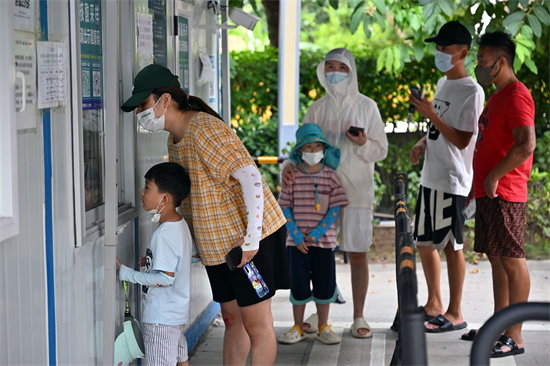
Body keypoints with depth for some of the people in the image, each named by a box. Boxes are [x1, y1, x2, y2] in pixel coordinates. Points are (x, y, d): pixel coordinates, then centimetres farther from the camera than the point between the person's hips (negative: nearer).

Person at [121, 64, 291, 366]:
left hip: (249, 238, -10)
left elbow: (251, 177, -25)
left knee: (256, 323, -2)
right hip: (219, 242, 10)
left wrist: (251, 238, -27)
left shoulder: (205, 129, -21)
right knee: (232, 319, 17)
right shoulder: (174, 140, 10)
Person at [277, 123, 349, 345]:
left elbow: (335, 208, -3)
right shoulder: (293, 176, -2)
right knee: (298, 283, 6)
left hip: (324, 239, 1)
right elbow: (285, 207, -2)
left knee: (324, 283, 6)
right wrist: (296, 236, -10)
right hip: (298, 241, -1)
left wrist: (317, 233, -12)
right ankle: (298, 328, 18)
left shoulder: (330, 176, 0)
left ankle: (323, 328, 19)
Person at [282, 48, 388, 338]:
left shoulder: (366, 107, 2)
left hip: (356, 192, -2)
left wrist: (363, 144, -18)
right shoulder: (317, 109, 9)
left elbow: (381, 150, 3)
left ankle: (358, 318, 11)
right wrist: (290, 165, -12)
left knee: (357, 255, 0)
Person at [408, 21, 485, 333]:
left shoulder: (472, 92, -13)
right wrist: (422, 144, 6)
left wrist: (432, 115, -20)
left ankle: (455, 313, 7)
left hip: (453, 181, -9)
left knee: (452, 245, -2)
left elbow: (462, 140, -17)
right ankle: (434, 304, 27)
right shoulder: (442, 84, 14)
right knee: (425, 242, 14)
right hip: (431, 177, 9)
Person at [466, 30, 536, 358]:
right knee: (497, 260, 13)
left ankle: (515, 338, -5)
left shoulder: (517, 96, -14)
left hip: (504, 194, -10)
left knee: (512, 262, -7)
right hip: (488, 194, 10)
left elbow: (526, 145, -25)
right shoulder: (498, 96, 19)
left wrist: (493, 177, -20)